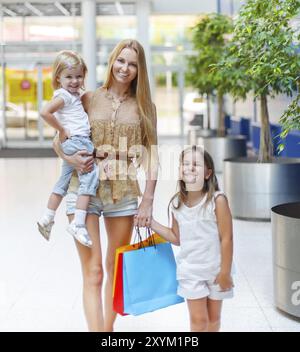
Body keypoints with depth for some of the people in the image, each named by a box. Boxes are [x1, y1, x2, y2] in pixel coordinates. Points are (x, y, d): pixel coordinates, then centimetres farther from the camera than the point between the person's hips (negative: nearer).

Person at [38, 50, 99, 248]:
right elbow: (45, 112, -24)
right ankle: (78, 224, -16)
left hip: (71, 144, 10)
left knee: (64, 180, 17)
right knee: (91, 178, -13)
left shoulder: (73, 95, 17)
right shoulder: (63, 95, -11)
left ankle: (47, 219, 25)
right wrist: (62, 131, -16)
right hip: (77, 142, -10)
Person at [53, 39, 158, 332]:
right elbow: (58, 138, 9)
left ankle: (108, 328, 29)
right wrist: (68, 157, -13)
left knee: (116, 269, 13)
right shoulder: (89, 99, 3)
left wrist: (147, 201, -3)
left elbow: (150, 157, 3)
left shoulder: (144, 107, 4)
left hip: (124, 193, 2)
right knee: (93, 272, -6)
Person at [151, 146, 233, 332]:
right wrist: (152, 223, 1)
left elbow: (226, 238, -14)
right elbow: (177, 238, 7)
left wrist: (225, 272, -12)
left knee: (214, 317, 16)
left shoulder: (217, 200, -17)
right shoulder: (177, 204, -4)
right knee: (198, 320, 4)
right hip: (190, 270, 2)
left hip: (215, 269, -2)